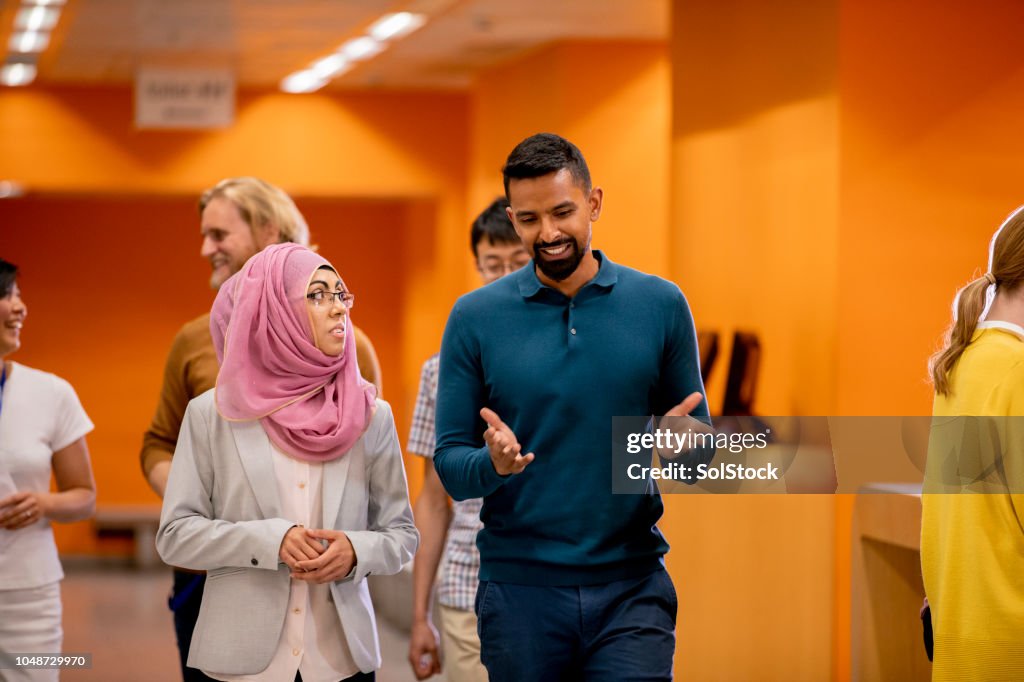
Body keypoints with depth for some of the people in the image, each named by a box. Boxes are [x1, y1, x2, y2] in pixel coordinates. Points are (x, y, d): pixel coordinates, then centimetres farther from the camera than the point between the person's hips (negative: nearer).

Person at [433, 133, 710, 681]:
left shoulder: (661, 305, 4)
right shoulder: (475, 318, 2)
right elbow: (449, 463, 1)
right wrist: (494, 464, -20)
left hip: (632, 588, 0)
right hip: (520, 591, 0)